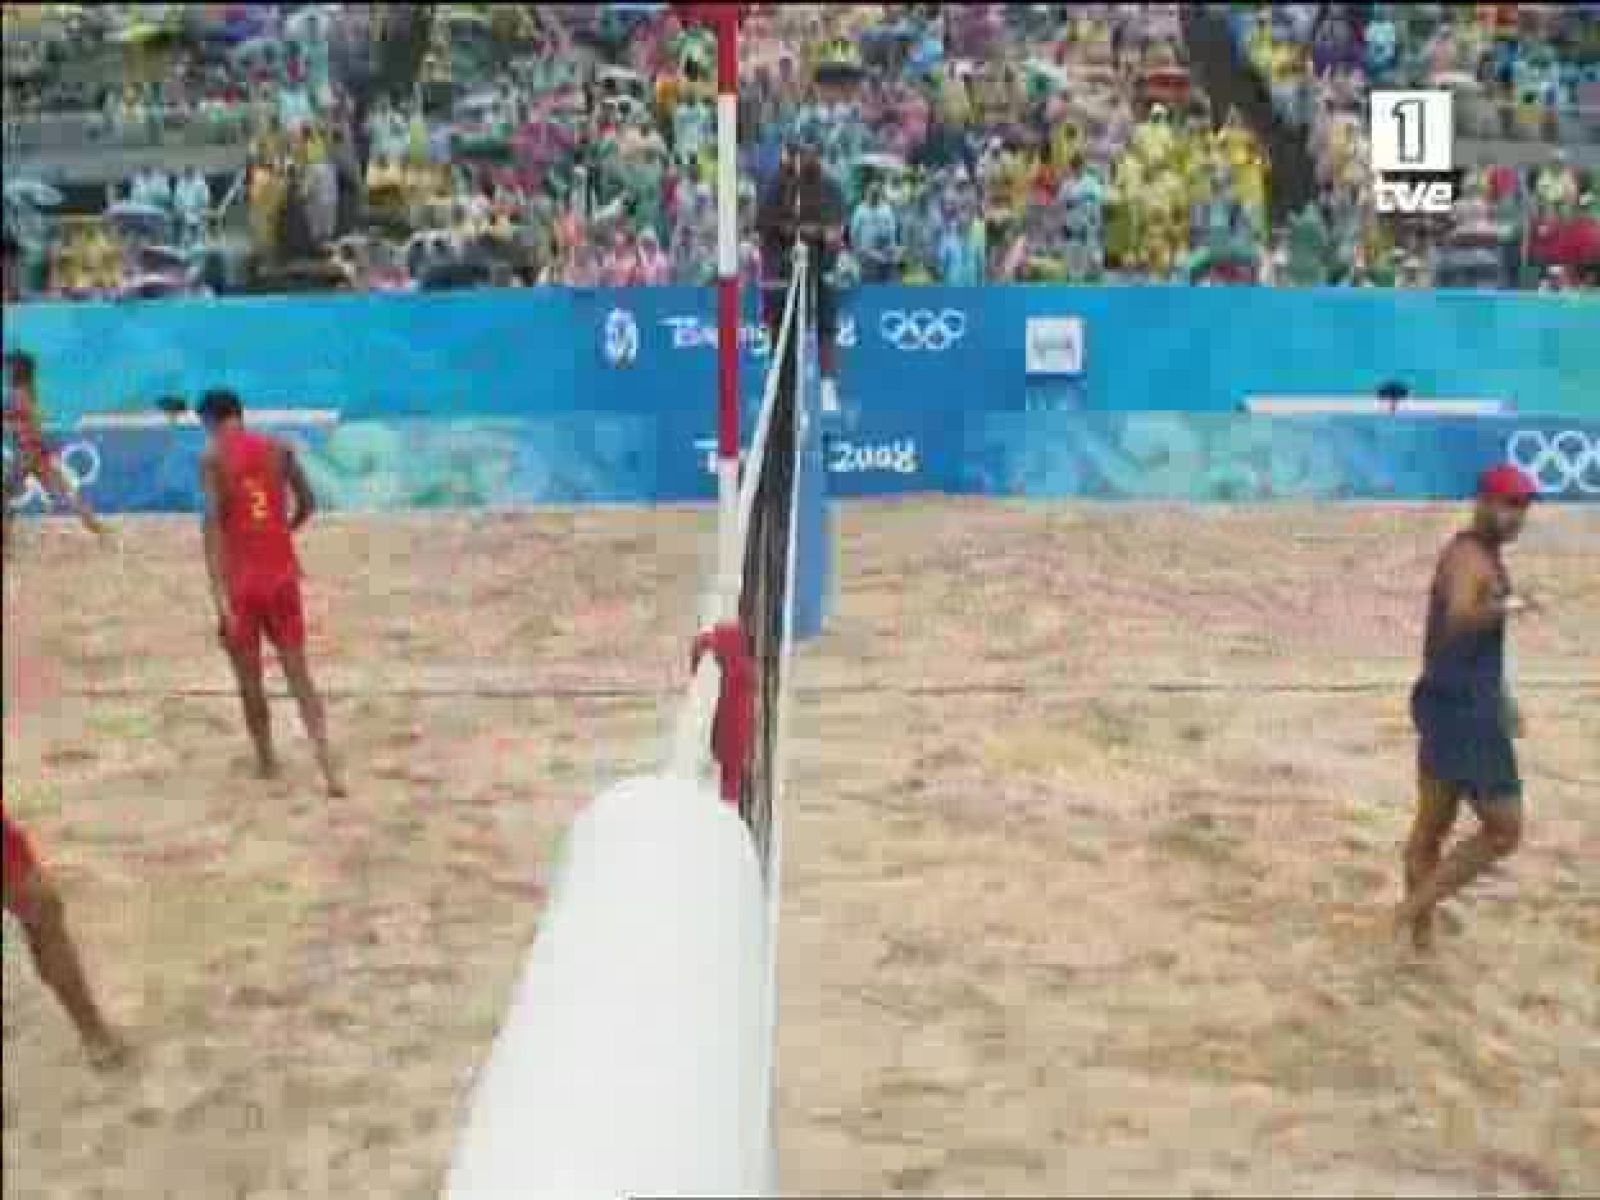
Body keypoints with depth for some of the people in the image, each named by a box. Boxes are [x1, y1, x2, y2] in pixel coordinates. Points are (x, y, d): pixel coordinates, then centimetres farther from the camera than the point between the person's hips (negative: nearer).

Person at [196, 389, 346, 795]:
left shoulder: (212, 456, -4)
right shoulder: (279, 448, 7)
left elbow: (213, 524, -15)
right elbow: (308, 504, 17)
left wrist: (219, 595, -19)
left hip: (241, 581, -3)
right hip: (282, 575, 3)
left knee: (250, 680, 12)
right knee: (299, 675, 6)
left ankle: (267, 761, 22)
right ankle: (328, 767, -8)